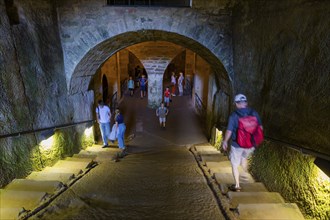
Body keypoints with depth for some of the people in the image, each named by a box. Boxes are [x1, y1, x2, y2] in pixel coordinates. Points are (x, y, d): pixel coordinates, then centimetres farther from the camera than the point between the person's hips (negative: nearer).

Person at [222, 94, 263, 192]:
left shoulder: (233, 116, -18)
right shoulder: (254, 113, -6)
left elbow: (229, 131, -15)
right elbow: (260, 128, 3)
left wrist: (225, 141, 2)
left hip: (237, 145, -4)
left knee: (235, 165, 13)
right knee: (244, 158, 33)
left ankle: (237, 186, 20)